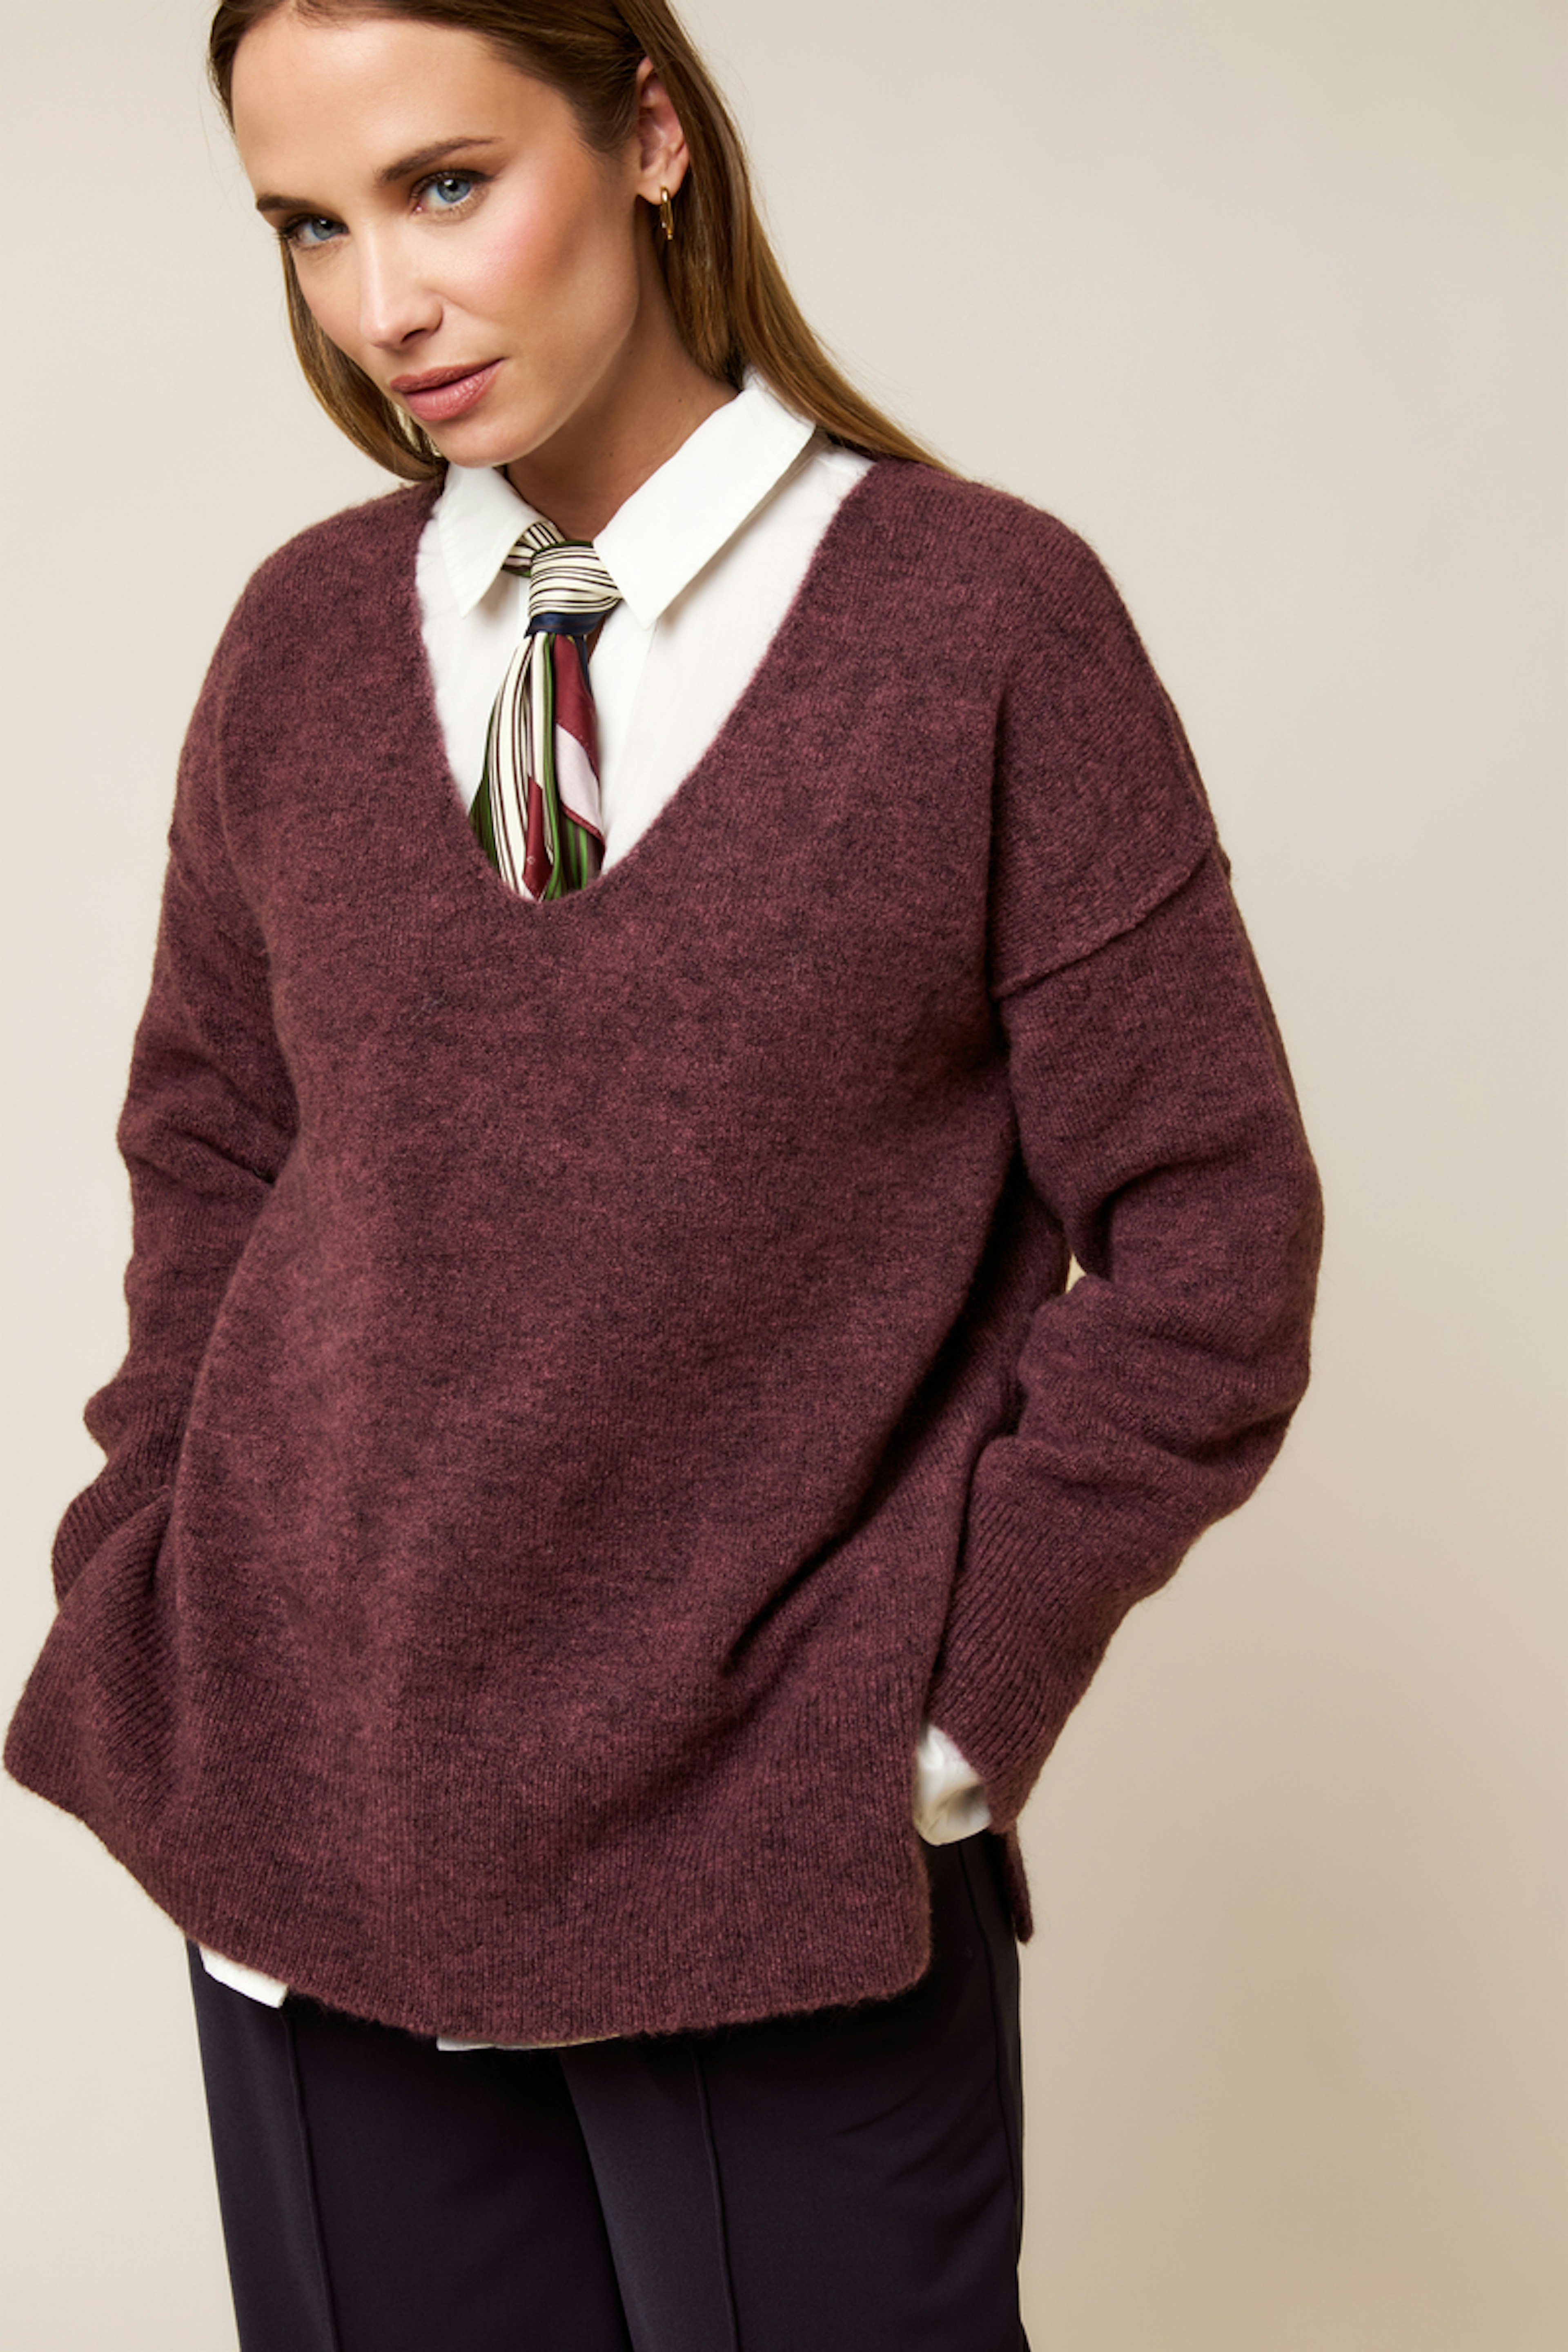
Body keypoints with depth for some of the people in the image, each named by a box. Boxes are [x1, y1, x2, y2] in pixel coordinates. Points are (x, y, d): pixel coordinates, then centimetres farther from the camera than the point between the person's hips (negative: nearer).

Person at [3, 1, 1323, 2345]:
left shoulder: (991, 621, -9)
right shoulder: (306, 638, 2)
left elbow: (1208, 1242, -6)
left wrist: (934, 1708, -9)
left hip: (782, 1866, -3)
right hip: (307, 1818, 4)